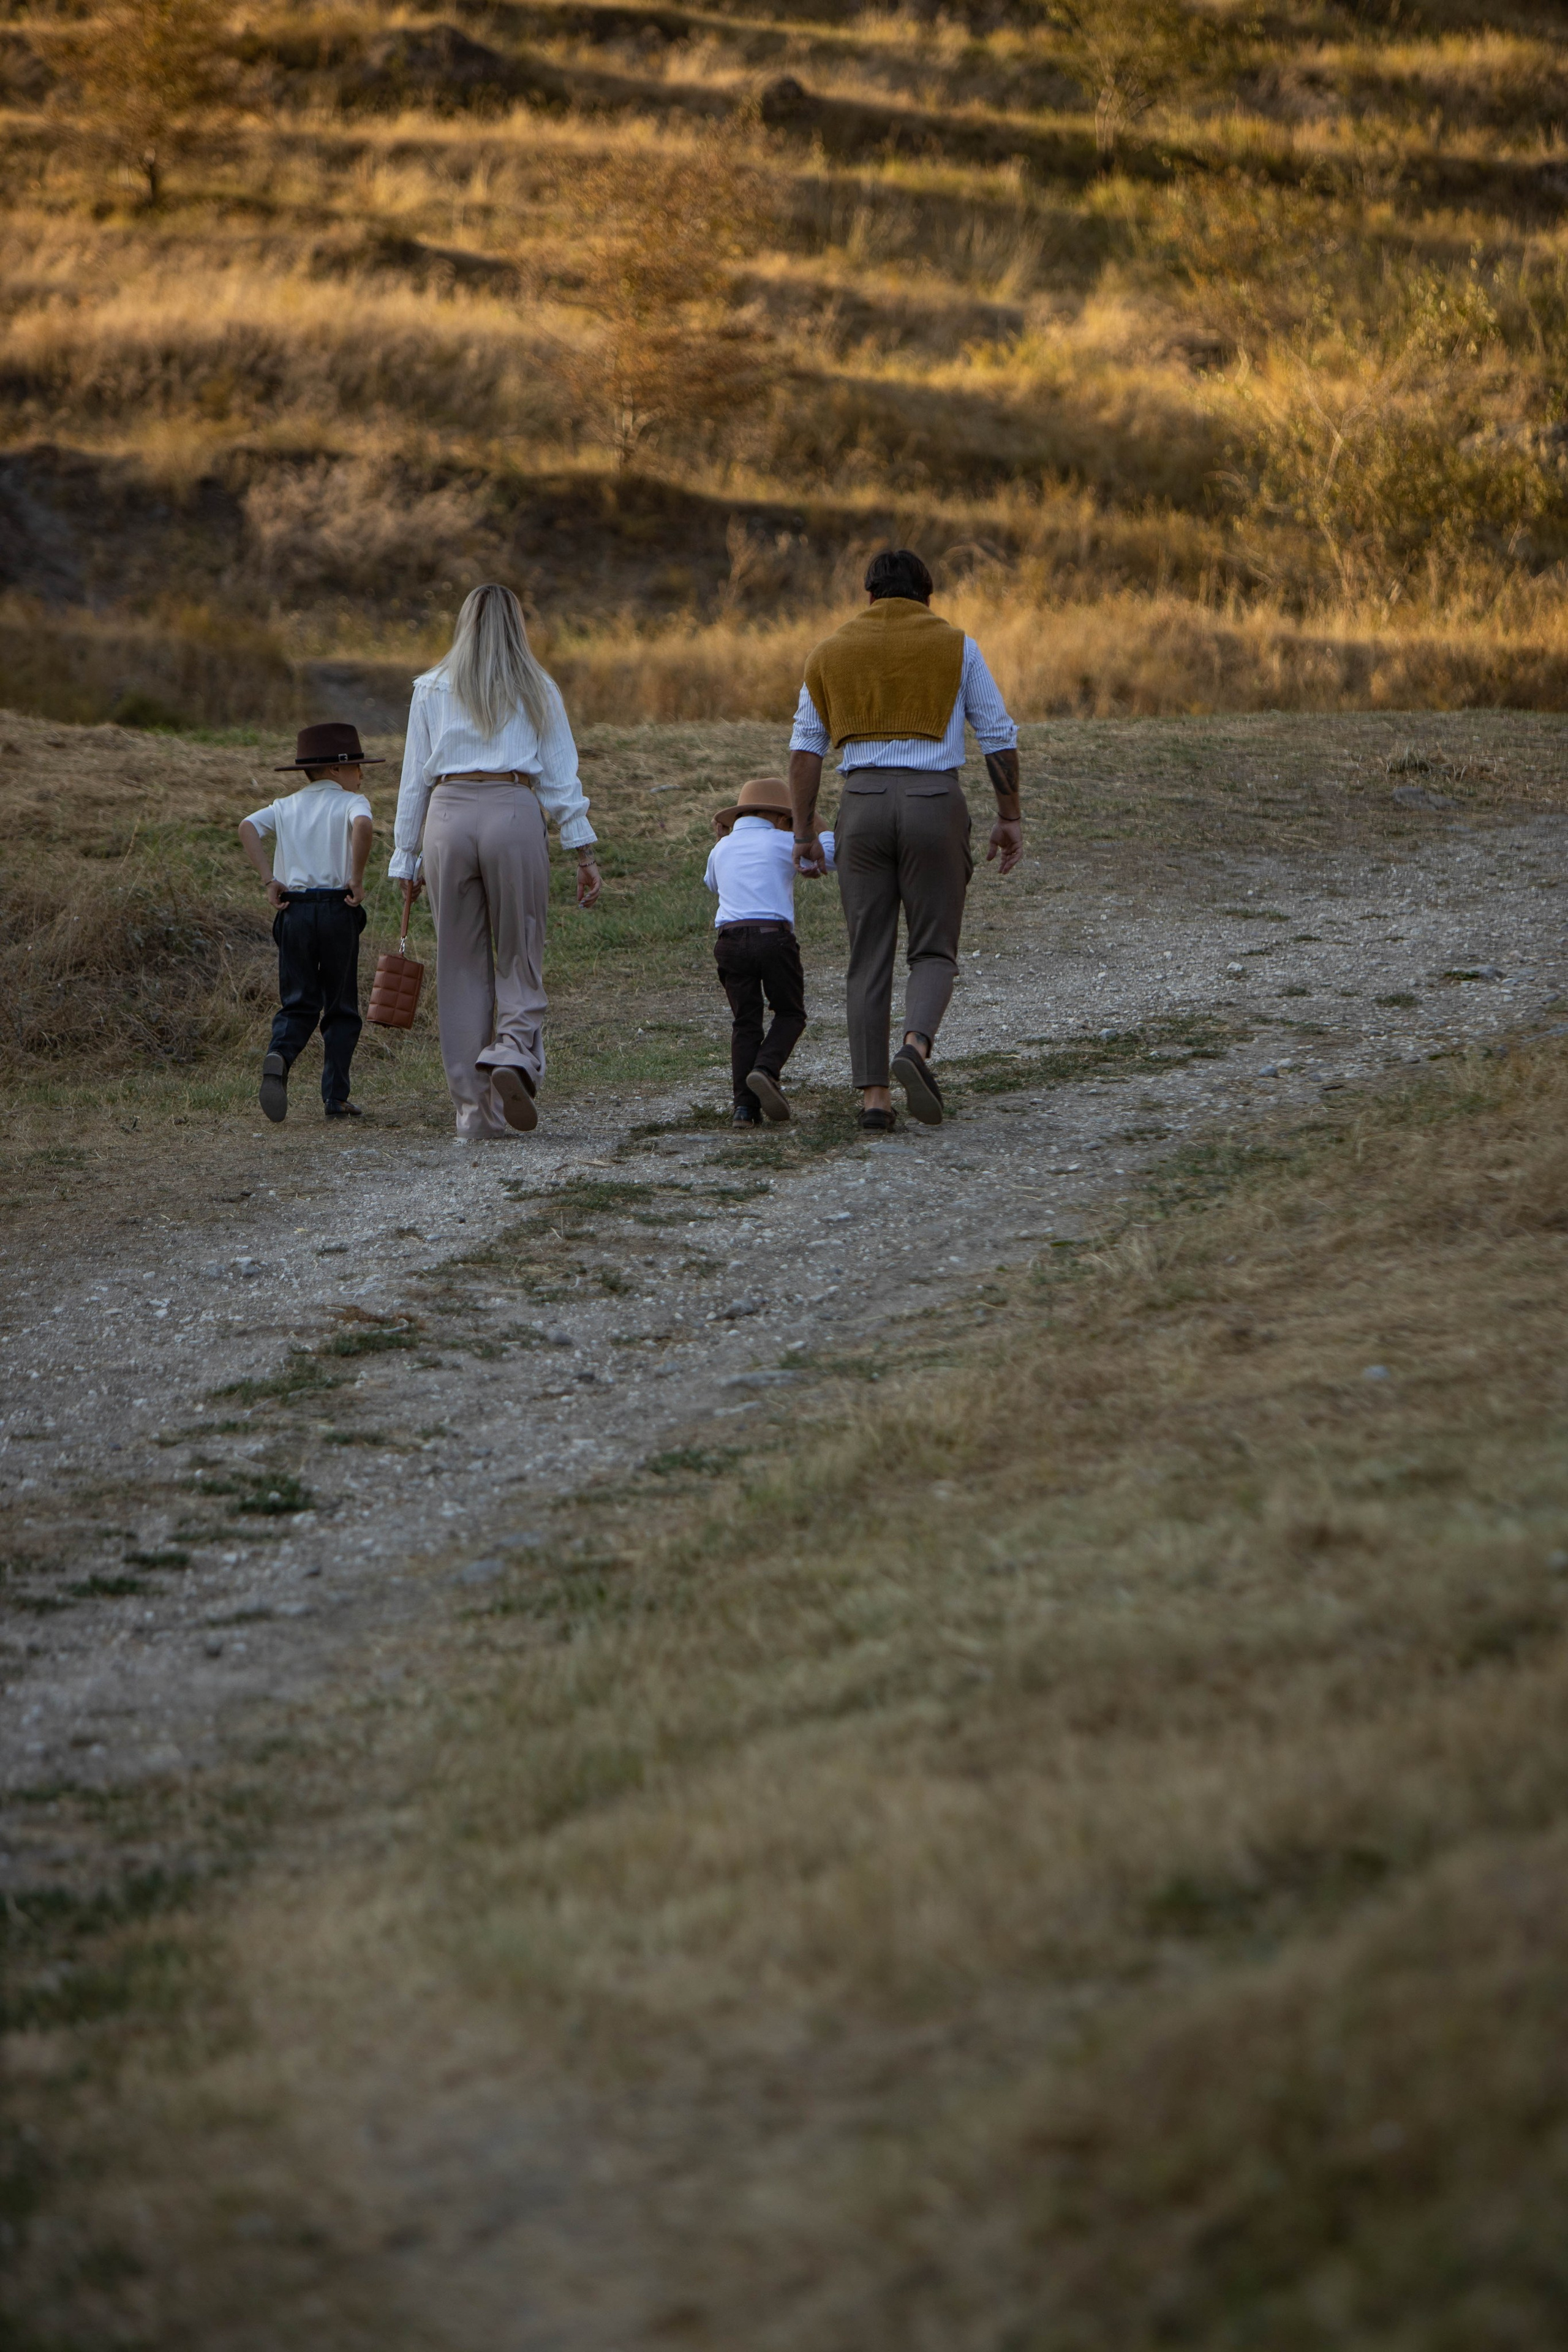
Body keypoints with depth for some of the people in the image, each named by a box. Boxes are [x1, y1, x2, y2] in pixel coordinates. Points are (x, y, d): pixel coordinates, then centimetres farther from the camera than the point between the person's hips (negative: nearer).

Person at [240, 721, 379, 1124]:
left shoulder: (285, 807, 14)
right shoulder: (350, 803, 0)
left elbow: (248, 827, -2)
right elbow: (362, 825, -23)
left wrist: (269, 880, -3)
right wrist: (357, 879, -16)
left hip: (294, 910, 3)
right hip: (338, 909, -3)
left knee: (298, 1004, 7)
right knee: (341, 1007, 8)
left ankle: (279, 1055, -25)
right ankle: (336, 1096, 4)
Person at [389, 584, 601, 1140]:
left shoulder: (433, 689, 12)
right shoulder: (538, 691, 11)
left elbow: (415, 779, 11)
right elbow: (561, 778, 5)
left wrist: (408, 857, 15)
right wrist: (583, 850, 6)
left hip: (449, 815, 1)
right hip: (515, 813, -1)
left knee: (461, 966, 5)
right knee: (520, 958, 5)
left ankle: (475, 1109, 3)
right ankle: (514, 1055, -24)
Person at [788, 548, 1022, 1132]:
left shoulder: (831, 652, 12)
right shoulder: (955, 646, 7)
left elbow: (805, 749, 8)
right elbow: (999, 735, 4)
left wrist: (804, 834, 10)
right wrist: (1010, 817, 10)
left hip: (863, 803, 2)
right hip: (935, 800, -2)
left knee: (869, 959, 6)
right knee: (934, 951, 5)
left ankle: (874, 1096, 1)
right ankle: (915, 1047, -24)